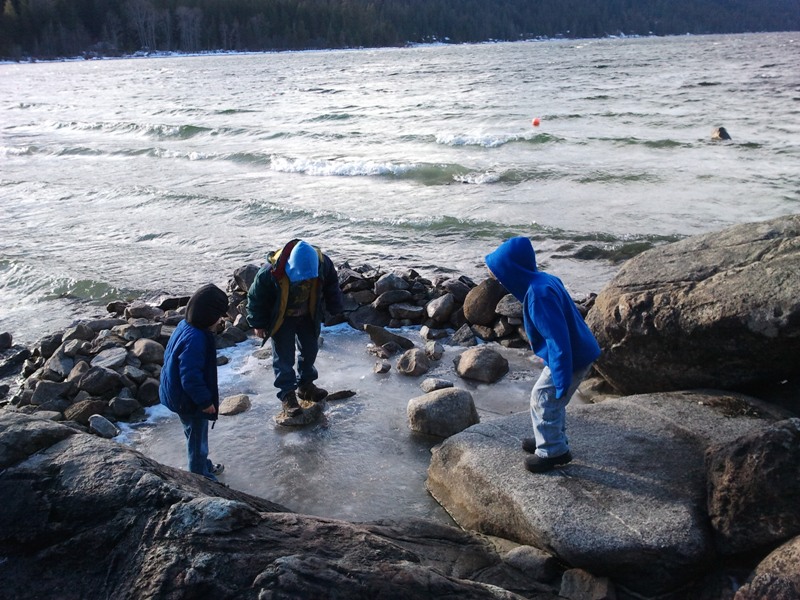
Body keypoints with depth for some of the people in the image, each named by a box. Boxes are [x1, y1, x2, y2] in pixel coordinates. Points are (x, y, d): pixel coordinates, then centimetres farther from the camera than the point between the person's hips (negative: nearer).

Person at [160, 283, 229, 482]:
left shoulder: (185, 326, -2)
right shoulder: (195, 339, -33)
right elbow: (190, 377, -32)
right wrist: (205, 401, -20)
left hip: (178, 395, 10)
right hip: (189, 400, -10)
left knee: (197, 435, 28)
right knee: (197, 438, 10)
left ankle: (204, 465, 47)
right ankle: (202, 478, 27)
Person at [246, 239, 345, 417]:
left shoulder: (323, 264, -29)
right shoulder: (270, 272, -38)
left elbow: (332, 287, -5)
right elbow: (256, 297, -19)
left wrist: (335, 309, 5)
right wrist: (258, 324, -10)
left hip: (309, 316, 4)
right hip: (281, 319, -4)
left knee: (310, 350, 16)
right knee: (283, 357, 3)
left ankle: (305, 385, 36)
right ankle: (287, 394, 18)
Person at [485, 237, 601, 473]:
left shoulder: (539, 293, -29)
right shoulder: (543, 280, 1)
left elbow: (558, 338, -30)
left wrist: (562, 380, -26)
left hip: (572, 358, -9)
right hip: (578, 352, 9)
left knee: (543, 400, 5)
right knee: (551, 400, 23)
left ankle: (552, 451, 20)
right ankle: (553, 439, 41)